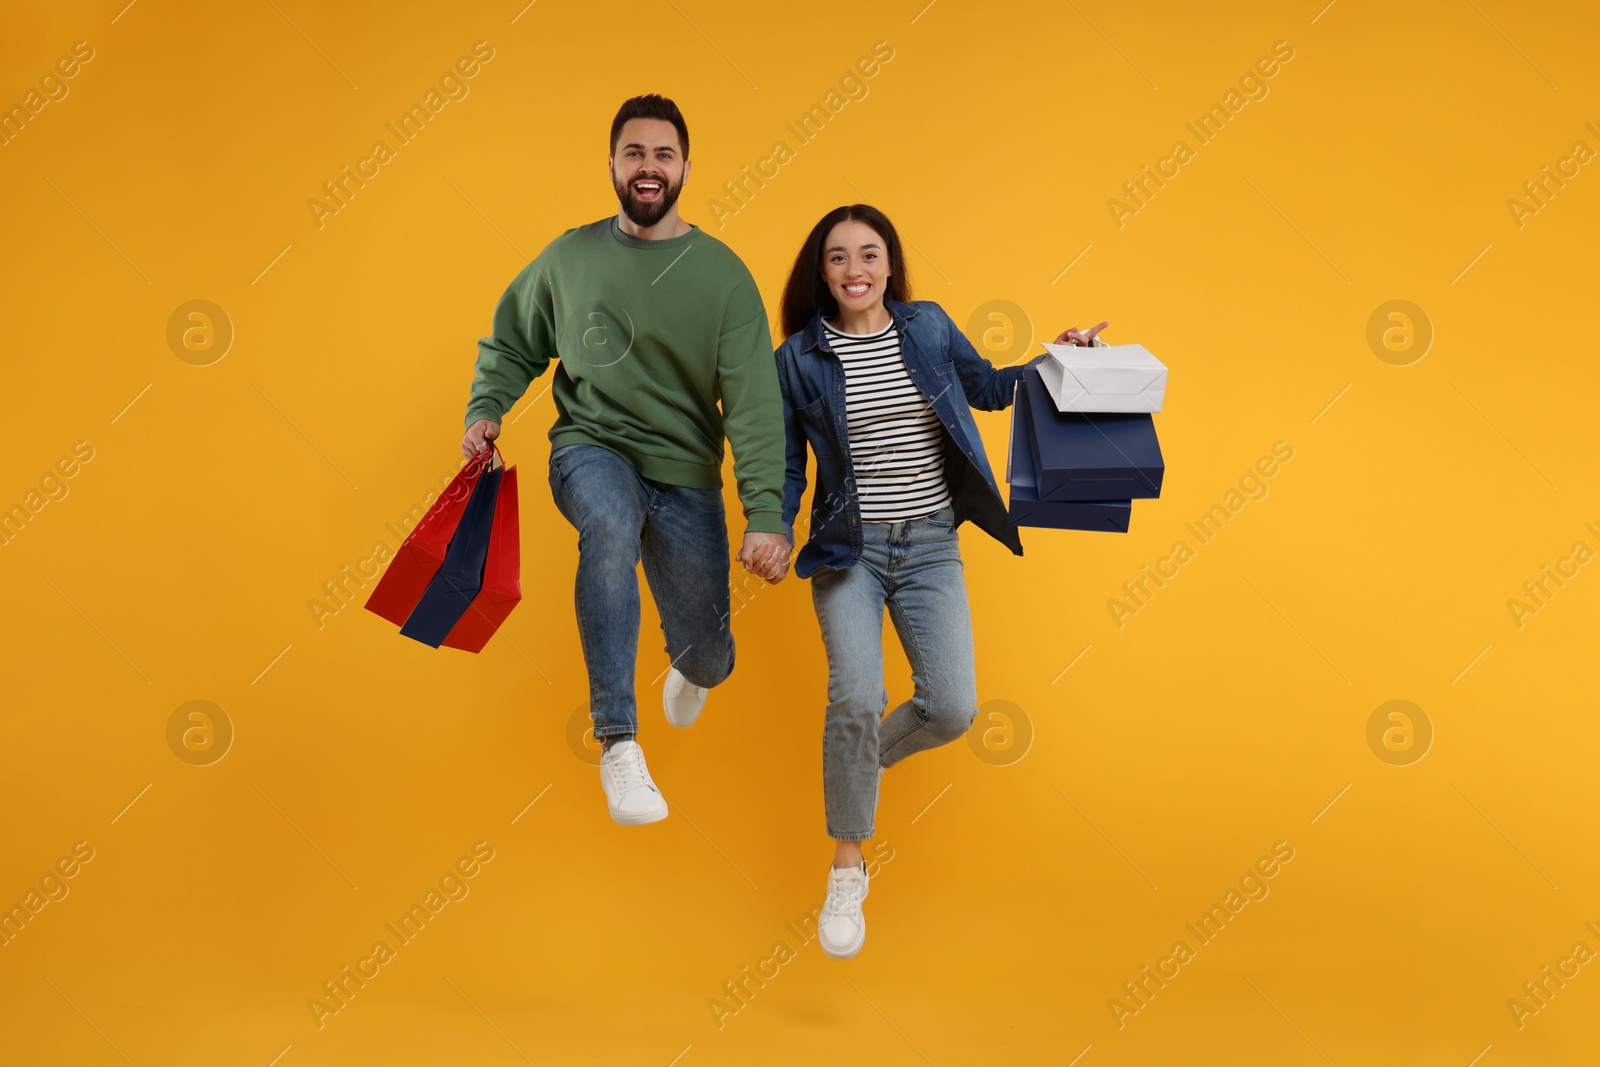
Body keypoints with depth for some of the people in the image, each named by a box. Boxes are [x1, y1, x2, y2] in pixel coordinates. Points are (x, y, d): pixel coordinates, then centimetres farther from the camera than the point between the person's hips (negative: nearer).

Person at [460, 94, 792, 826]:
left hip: (686, 475, 1)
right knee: (612, 525, -37)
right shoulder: (569, 257, 2)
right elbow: (510, 346, 17)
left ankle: (694, 669, 49)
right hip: (591, 450, 0)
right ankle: (618, 742, -32)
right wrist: (486, 410, -2)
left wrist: (767, 516, -22)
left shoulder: (722, 273, -6)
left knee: (704, 650, 5)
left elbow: (754, 404, -13)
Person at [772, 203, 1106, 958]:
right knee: (856, 696, -20)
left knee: (952, 708, -9)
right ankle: (846, 868, 0)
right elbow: (786, 464, 4)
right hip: (849, 548, -2)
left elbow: (987, 387, 21)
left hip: (931, 547, 2)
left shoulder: (927, 326, 5)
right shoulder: (800, 357, -1)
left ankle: (863, 760, 27)